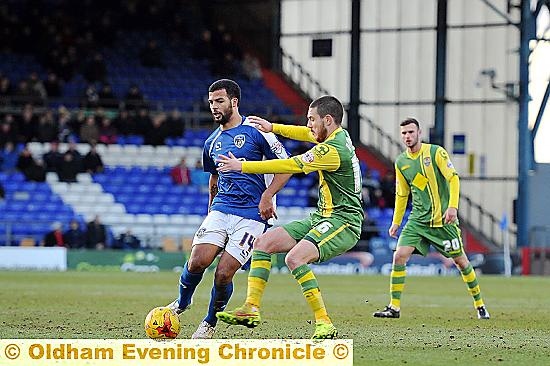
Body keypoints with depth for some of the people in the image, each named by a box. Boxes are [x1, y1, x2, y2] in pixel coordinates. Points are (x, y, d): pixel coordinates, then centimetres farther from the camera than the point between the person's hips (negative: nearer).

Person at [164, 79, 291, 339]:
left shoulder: (256, 130, -3)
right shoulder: (212, 142, 14)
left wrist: (267, 196, -14)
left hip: (251, 216, -4)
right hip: (220, 210, 4)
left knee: (223, 274, -12)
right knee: (197, 262, -15)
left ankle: (210, 323, 12)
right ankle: (182, 303, 14)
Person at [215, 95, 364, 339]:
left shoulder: (332, 150, -21)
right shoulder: (340, 135, 8)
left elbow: (289, 166, -19)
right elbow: (308, 134, 30)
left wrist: (242, 166, -12)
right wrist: (273, 127, 23)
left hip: (342, 222, -10)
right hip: (321, 218, 10)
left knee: (295, 258, -31)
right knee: (263, 243, 4)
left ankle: (324, 324, -24)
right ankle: (251, 310, 0)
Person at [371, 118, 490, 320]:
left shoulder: (436, 152, -7)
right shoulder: (401, 162, 7)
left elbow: (453, 178, -11)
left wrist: (453, 206, -22)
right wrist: (396, 222, 16)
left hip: (443, 219, -4)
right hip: (418, 219, 4)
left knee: (460, 261, 3)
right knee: (399, 256, -13)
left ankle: (480, 305, 21)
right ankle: (394, 307, -8)